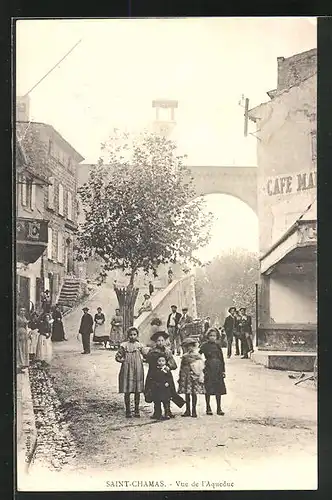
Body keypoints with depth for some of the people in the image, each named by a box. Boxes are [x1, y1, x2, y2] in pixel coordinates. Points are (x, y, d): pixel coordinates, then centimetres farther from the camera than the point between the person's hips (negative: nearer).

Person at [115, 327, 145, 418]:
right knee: (127, 391, 0)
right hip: (127, 370, -2)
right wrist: (123, 360, -8)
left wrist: (142, 360, -3)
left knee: (138, 391, 5)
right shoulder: (124, 345, 0)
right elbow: (117, 356, 4)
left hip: (138, 370, 2)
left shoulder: (139, 345, 5)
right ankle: (128, 411, 11)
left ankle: (137, 410, 17)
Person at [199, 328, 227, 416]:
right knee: (208, 390, 0)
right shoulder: (205, 346, -1)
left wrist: (223, 371, 8)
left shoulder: (218, 346, 10)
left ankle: (219, 409, 10)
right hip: (208, 369, -3)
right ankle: (208, 408, 10)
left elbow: (222, 359, 12)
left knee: (219, 389, 3)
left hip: (218, 369, 3)